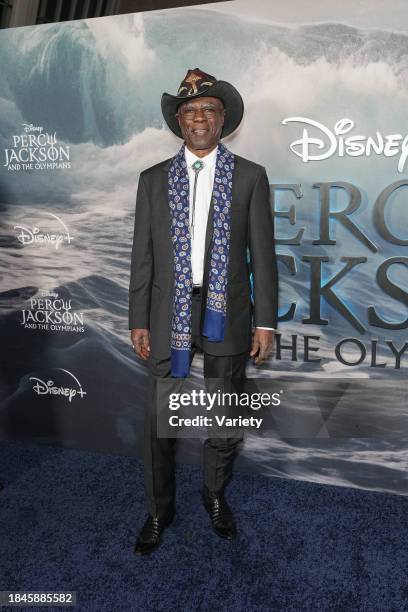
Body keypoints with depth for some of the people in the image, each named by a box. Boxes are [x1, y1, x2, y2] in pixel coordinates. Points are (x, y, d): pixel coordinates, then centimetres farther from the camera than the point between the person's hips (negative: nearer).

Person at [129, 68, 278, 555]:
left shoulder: (250, 176, 3)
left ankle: (216, 496, 38)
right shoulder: (153, 180, 6)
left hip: (226, 314, 0)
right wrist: (138, 321, 0)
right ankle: (159, 509, 29)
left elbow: (262, 254, 0)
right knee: (159, 419, 6)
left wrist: (265, 321, -5)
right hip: (169, 313, 1)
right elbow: (142, 256, 4)